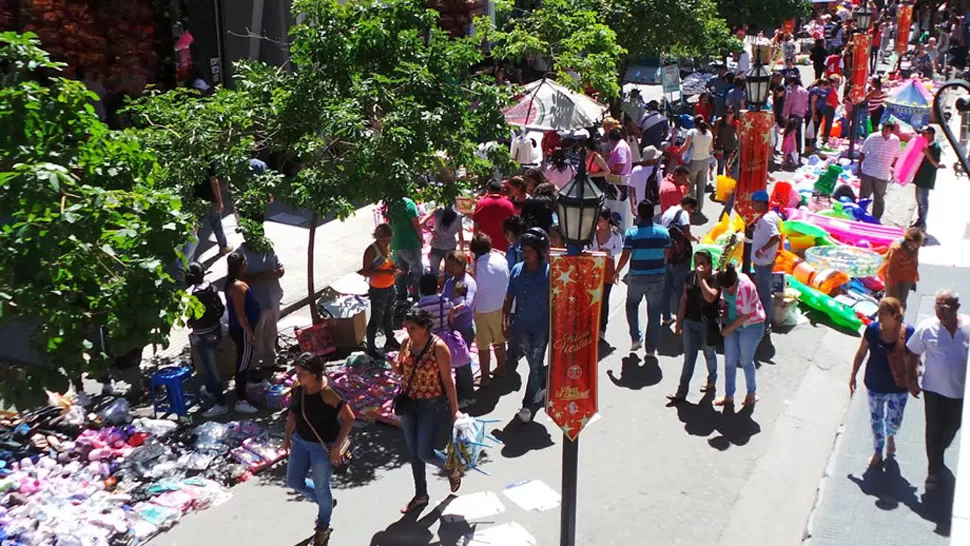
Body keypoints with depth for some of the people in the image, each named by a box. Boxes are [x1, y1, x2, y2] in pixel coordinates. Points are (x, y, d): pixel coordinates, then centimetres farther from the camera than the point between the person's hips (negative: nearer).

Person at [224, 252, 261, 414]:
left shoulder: (232, 282, 7)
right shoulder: (238, 286, -24)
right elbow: (240, 313, -25)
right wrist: (250, 334, -22)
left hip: (240, 329, 10)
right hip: (242, 331, -10)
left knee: (244, 361, 25)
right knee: (242, 364, -2)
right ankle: (240, 401, 4)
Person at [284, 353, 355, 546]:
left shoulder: (328, 393, -28)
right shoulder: (298, 388, -9)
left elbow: (349, 418, -22)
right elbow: (293, 412, 10)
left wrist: (337, 447, -21)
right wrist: (287, 436, 10)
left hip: (324, 446, -7)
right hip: (301, 441, 7)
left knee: (321, 487, 9)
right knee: (294, 482, 16)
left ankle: (323, 528, 35)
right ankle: (325, 502, 43)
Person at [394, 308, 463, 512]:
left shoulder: (438, 347, -19)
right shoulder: (407, 342, -2)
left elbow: (447, 381, -15)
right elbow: (400, 370, 10)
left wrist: (454, 411, -12)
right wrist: (391, 363, -13)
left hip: (432, 405, -6)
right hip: (409, 403, 6)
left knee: (424, 453, -6)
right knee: (413, 452, 14)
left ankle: (452, 469, 27)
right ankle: (420, 495, 31)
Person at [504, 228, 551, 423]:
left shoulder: (548, 272, -13)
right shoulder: (517, 270, 1)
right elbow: (509, 298, 8)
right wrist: (506, 321, 6)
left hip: (541, 326, -5)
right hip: (521, 325, 5)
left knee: (535, 364, -3)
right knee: (533, 362, 19)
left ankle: (528, 405, 3)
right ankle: (543, 387, 43)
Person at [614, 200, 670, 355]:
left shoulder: (632, 233, -11)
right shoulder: (663, 232, -2)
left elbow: (625, 256, -12)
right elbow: (667, 256, 6)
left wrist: (617, 272, 2)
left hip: (637, 277, -2)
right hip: (658, 276, 2)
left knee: (632, 306, 21)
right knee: (654, 313, 8)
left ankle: (636, 337, 8)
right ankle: (651, 348, 12)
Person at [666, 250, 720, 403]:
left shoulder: (715, 279, -16)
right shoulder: (690, 276, 1)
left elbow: (710, 297, -34)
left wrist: (701, 277, -28)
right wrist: (679, 321, 10)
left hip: (707, 324, -4)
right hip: (690, 322, 4)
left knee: (709, 353, 17)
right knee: (689, 357, 6)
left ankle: (711, 381, 41)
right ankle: (682, 392, 7)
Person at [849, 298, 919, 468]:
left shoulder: (908, 333, -20)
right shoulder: (872, 329, -15)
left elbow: (912, 361, -7)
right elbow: (861, 353, -1)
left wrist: (912, 383, -8)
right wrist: (853, 376, 5)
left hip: (898, 387, -1)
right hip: (875, 385, 1)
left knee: (894, 421, 13)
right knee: (876, 419, 17)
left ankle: (890, 435, 50)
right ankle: (877, 451, 41)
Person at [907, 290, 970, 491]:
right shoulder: (927, 328, -15)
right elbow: (913, 353, -3)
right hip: (934, 389, -2)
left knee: (952, 427, 22)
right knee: (934, 429, 5)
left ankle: (938, 454, 51)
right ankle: (934, 471, 21)